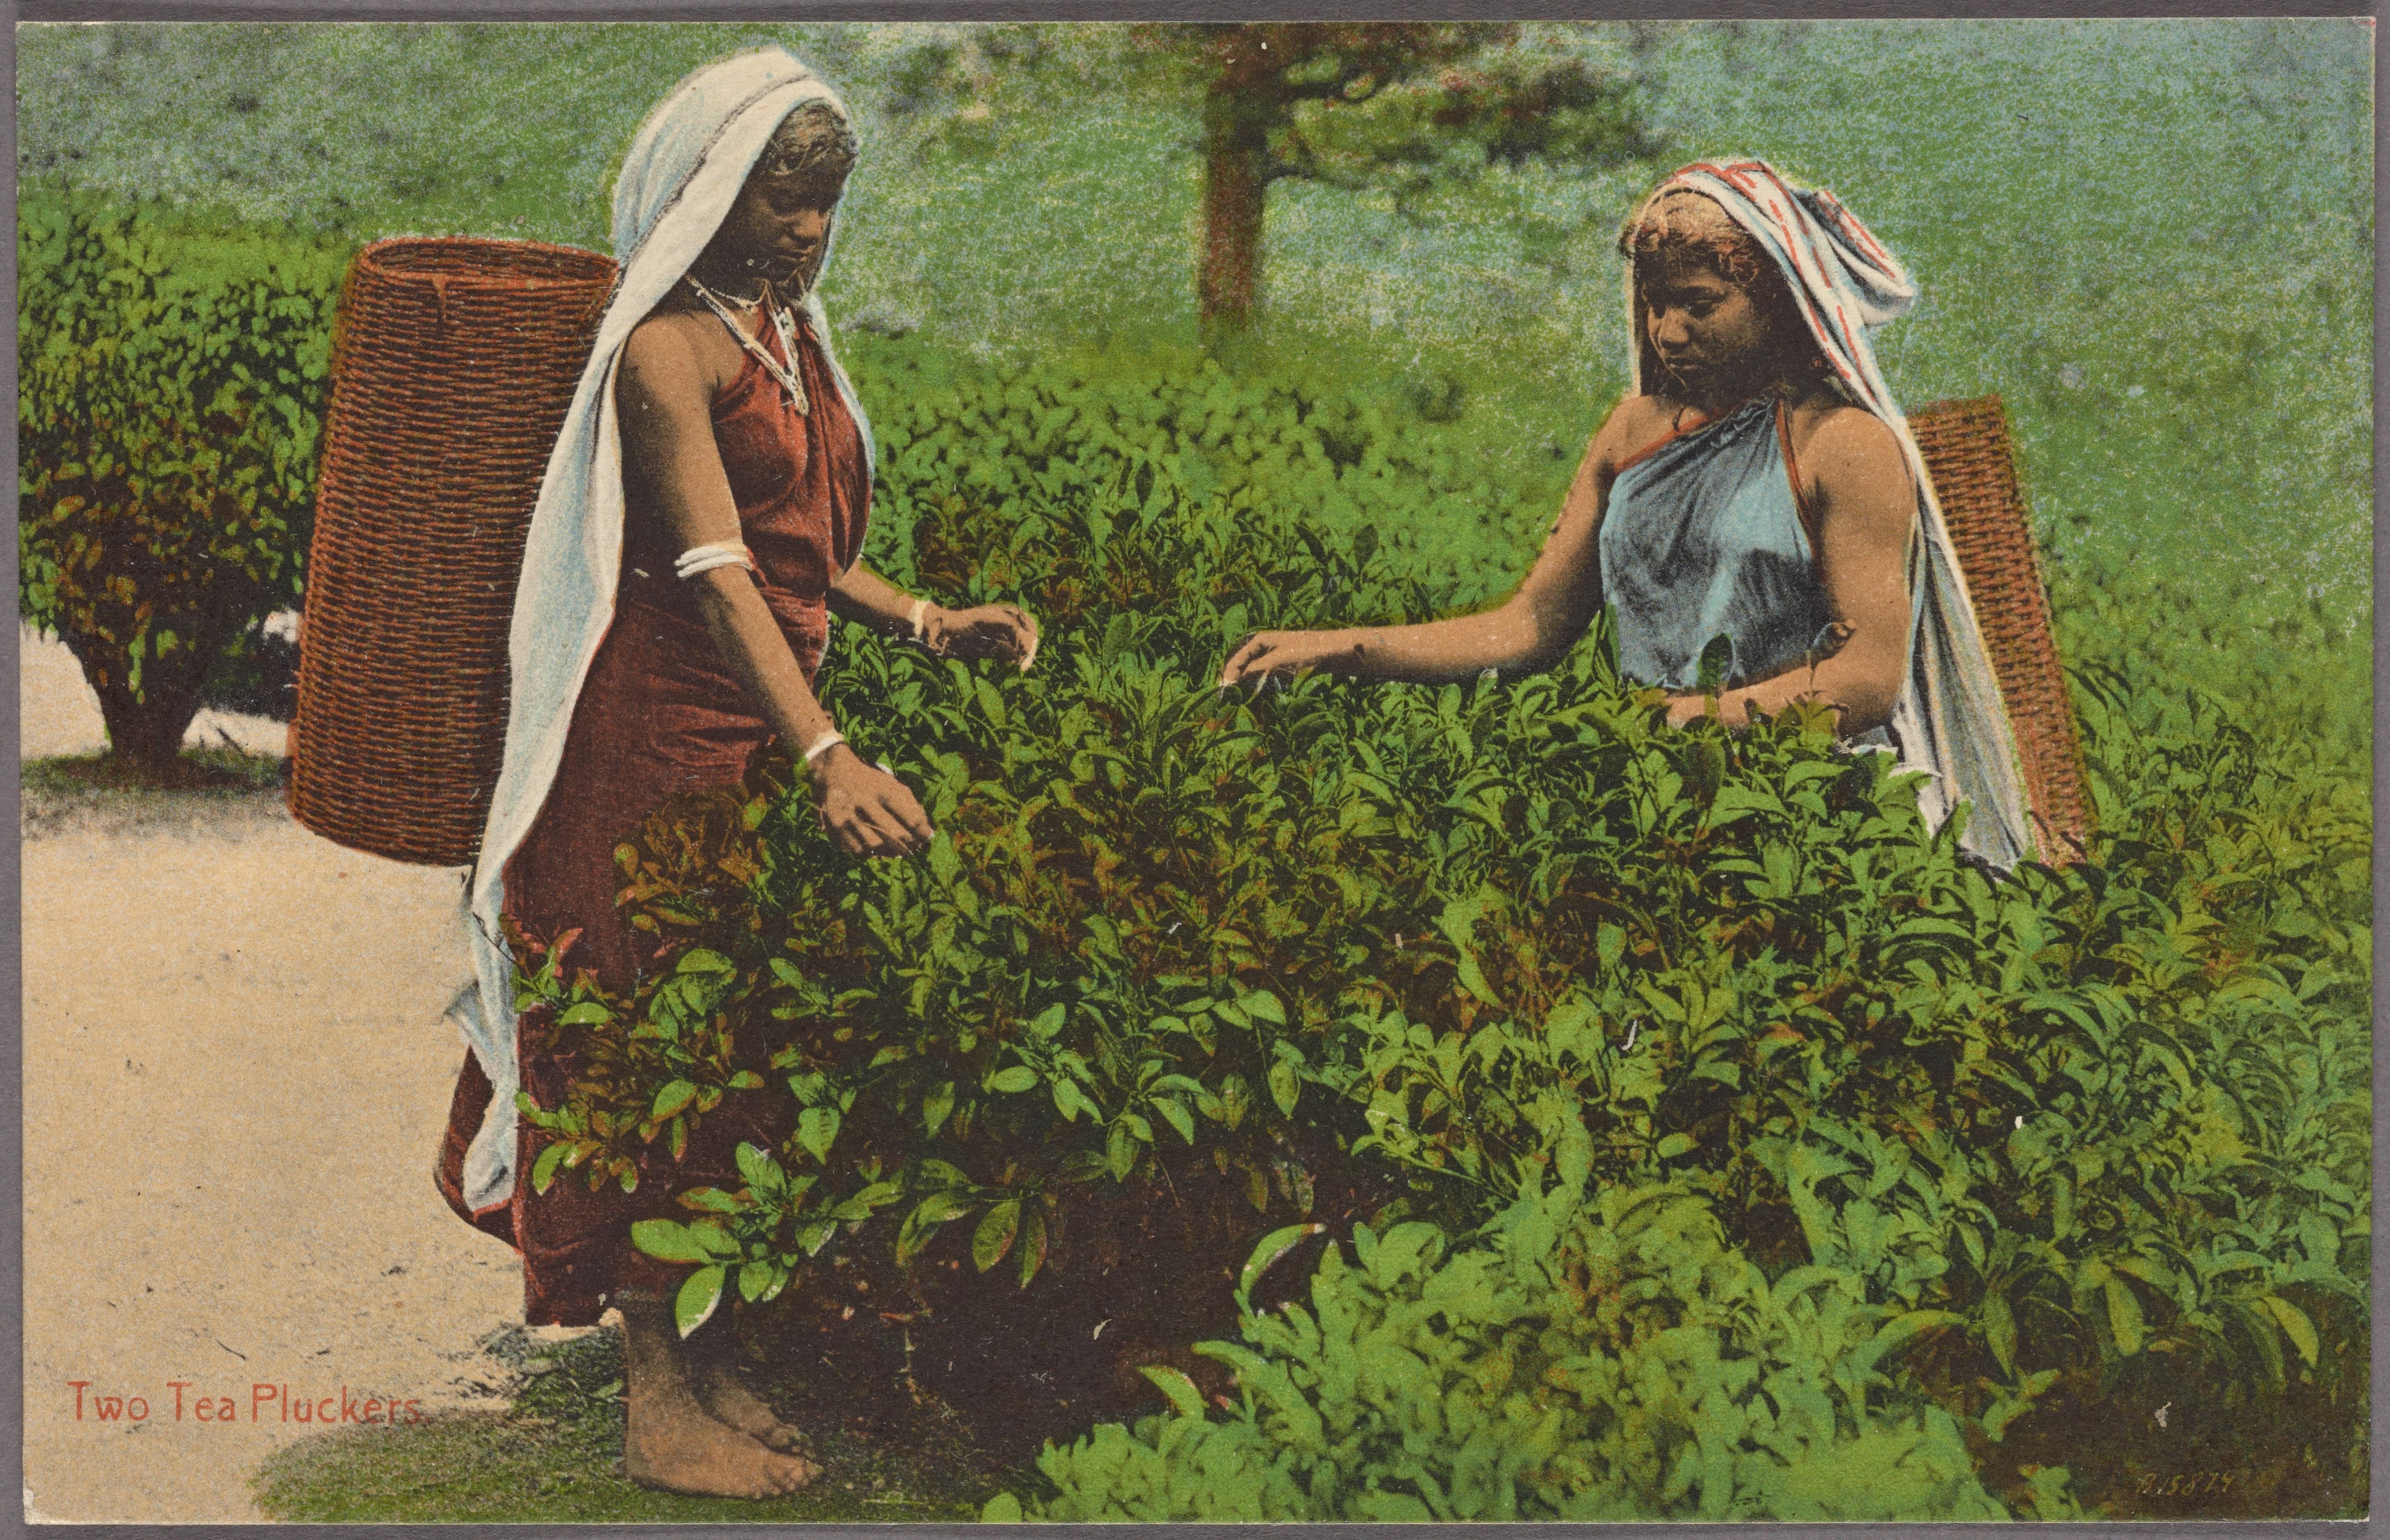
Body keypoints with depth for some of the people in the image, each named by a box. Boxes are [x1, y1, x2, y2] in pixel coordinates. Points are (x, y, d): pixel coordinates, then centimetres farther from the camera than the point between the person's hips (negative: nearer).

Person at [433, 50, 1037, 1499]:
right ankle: (656, 1401, 8)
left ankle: (708, 1361, 25)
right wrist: (828, 754, -35)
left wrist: (927, 622, 5)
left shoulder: (791, 327, 14)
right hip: (662, 727, -8)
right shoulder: (670, 347, -14)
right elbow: (715, 572, -25)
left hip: (768, 716, 8)